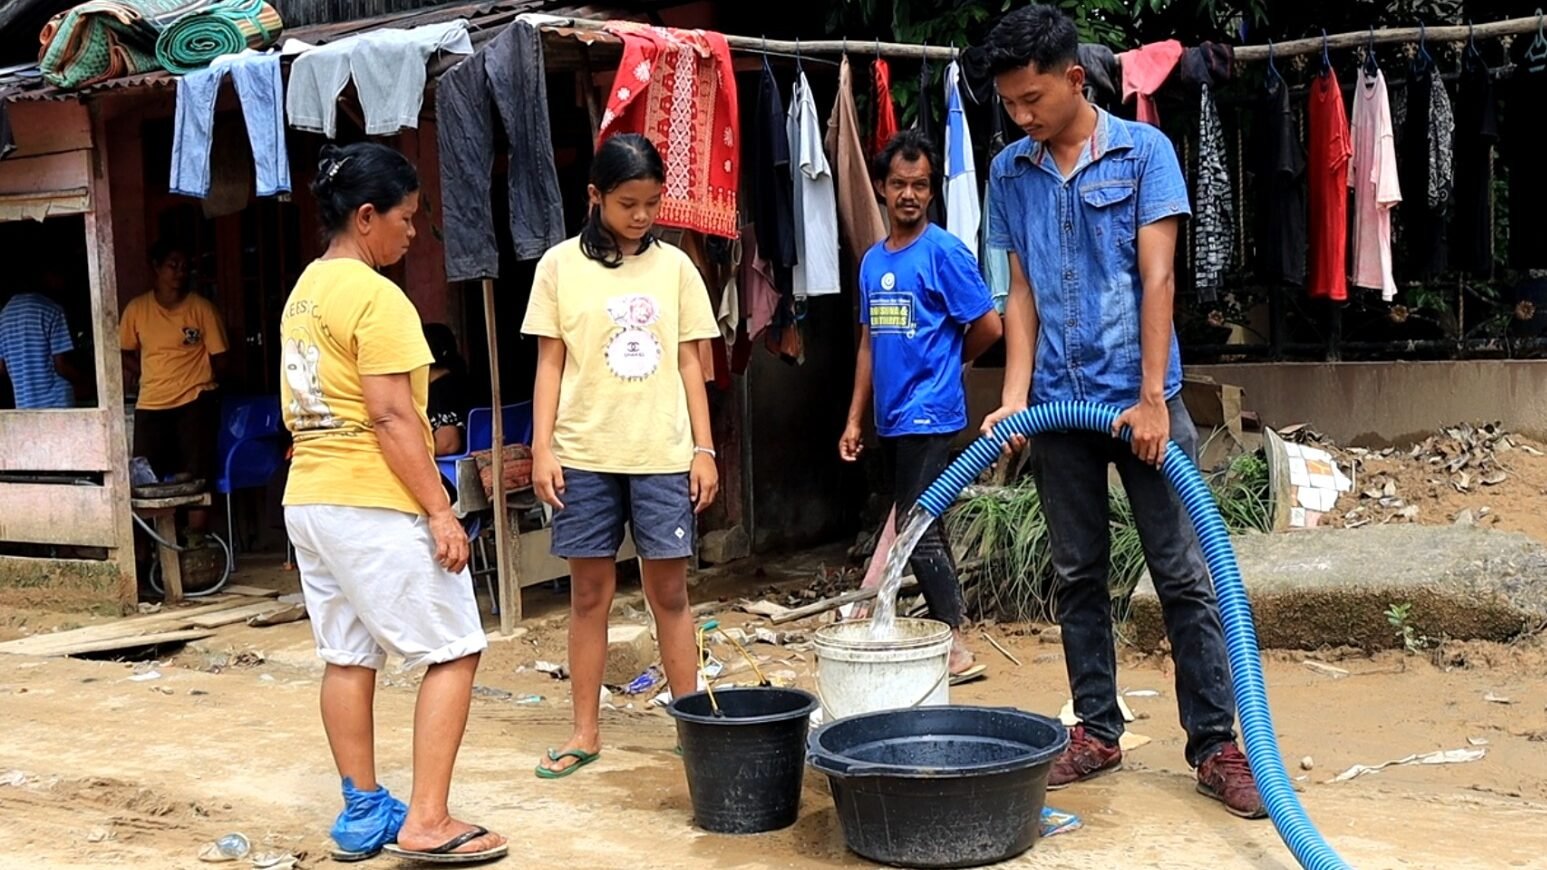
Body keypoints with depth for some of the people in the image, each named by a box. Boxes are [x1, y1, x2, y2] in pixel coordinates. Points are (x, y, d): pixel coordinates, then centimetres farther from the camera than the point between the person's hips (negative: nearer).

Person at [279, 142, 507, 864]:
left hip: (307, 499, 9)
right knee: (453, 652, -2)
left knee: (348, 657, 12)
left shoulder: (303, 293, 14)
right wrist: (440, 511, -19)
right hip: (375, 506, -9)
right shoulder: (376, 297, -15)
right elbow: (391, 416, -20)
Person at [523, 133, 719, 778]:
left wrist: (703, 448, 2)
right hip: (585, 455, 0)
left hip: (663, 455, 1)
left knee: (670, 590, 4)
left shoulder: (674, 266, 6)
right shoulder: (561, 266, 2)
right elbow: (550, 364, 3)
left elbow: (689, 363, 8)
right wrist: (542, 449, -4)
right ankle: (585, 732, 16)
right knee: (589, 593, 6)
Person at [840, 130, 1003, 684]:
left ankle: (955, 648, -3)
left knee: (916, 528, -9)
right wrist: (855, 419, 13)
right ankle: (947, 632, 21)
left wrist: (942, 363, 7)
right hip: (892, 419, 8)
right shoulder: (873, 260, 13)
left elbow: (989, 326, -8)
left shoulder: (944, 252, -9)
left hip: (929, 415, -8)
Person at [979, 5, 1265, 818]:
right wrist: (1014, 399, -3)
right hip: (1060, 404, 4)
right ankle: (1096, 729, 21)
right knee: (1078, 575, 10)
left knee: (1184, 575, 0)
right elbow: (1021, 292, 6)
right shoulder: (1010, 172, 5)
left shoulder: (1142, 151, -5)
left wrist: (1152, 397, -14)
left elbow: (1157, 278, -10)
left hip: (1140, 398, -3)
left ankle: (1216, 743, 7)